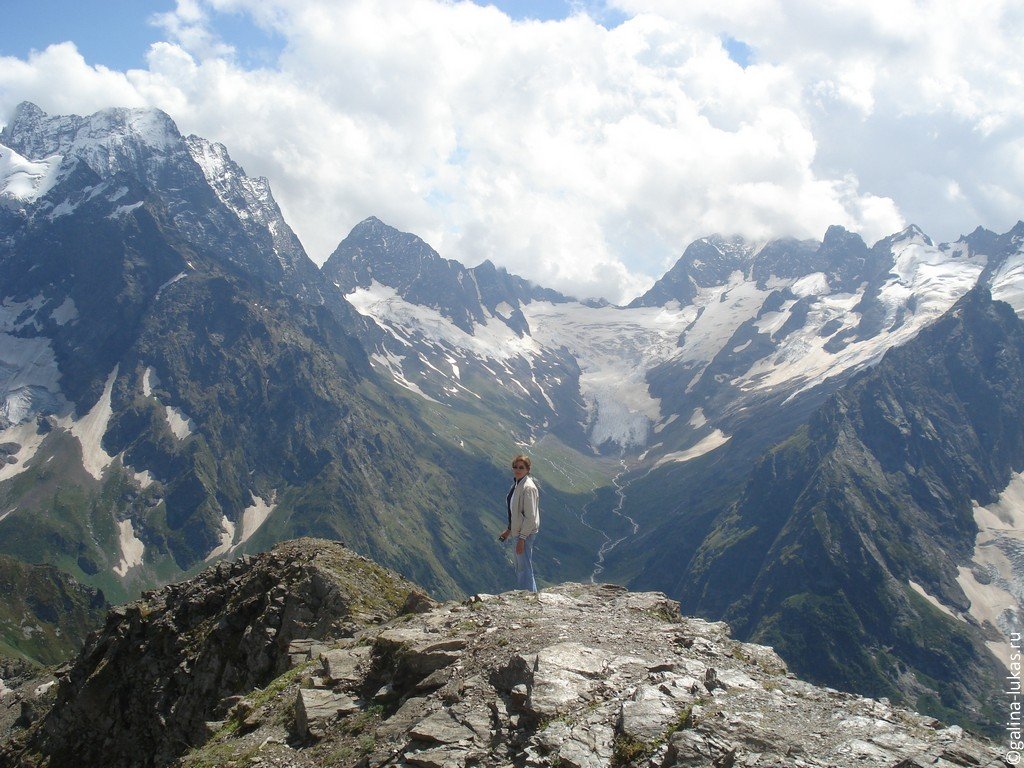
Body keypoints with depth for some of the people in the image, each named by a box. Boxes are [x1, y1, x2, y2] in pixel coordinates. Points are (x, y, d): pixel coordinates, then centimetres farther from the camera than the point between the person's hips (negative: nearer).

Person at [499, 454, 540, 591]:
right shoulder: (516, 485, 9)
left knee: (525, 568, -5)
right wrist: (509, 530, 20)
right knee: (519, 568, 20)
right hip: (518, 531, 10)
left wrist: (521, 539, -22)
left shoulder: (528, 488, -21)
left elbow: (530, 517, -22)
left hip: (526, 533, -10)